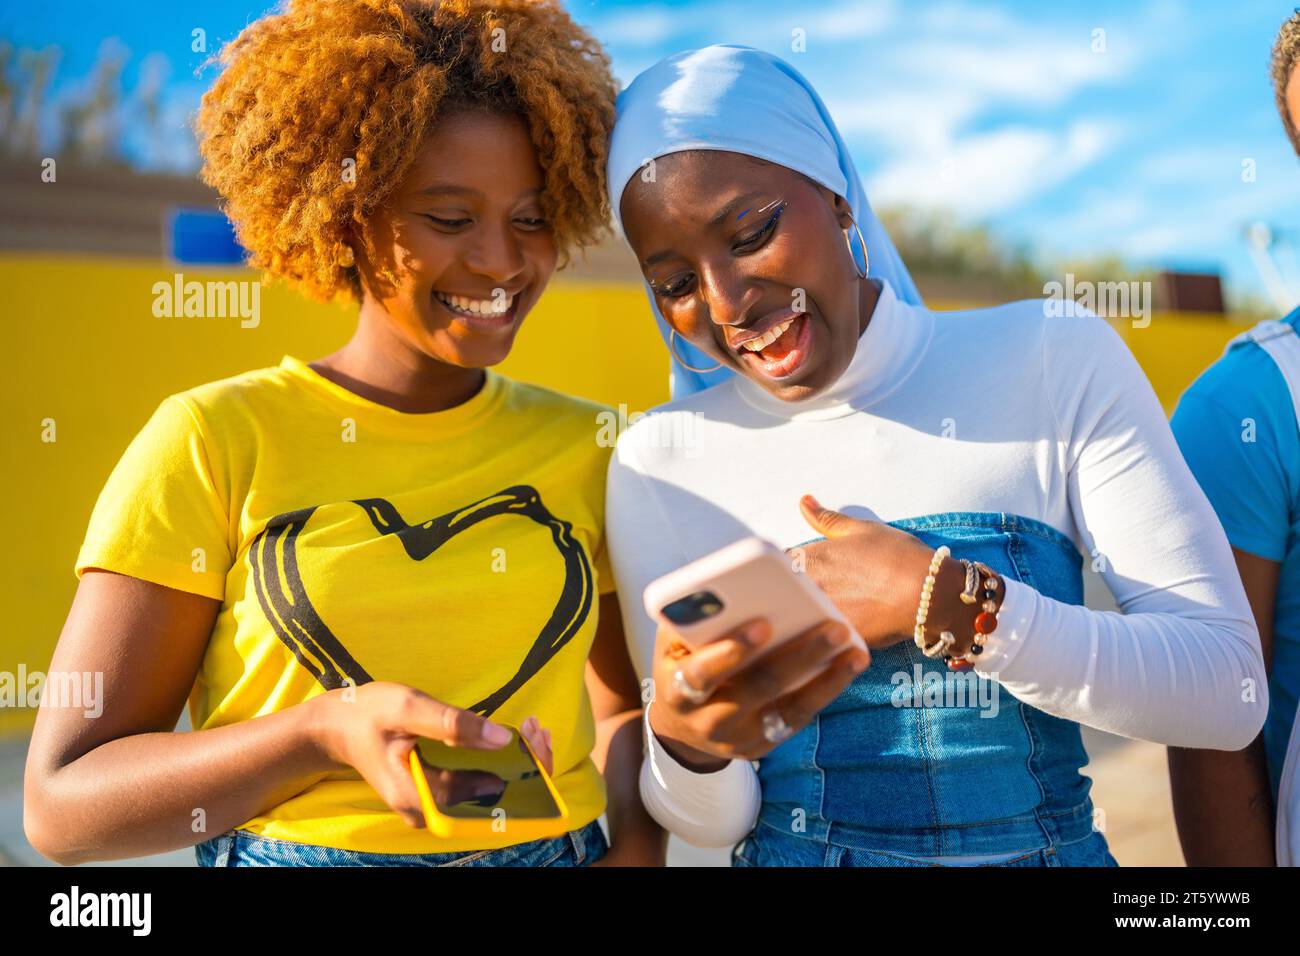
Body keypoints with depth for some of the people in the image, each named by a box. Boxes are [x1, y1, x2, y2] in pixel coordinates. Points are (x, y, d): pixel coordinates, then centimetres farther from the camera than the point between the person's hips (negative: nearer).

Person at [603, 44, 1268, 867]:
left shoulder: (1056, 362, -5)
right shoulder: (660, 465, -3)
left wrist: (940, 602, -16)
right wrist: (686, 745, -21)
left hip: (1056, 847, -1)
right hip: (794, 853, 2)